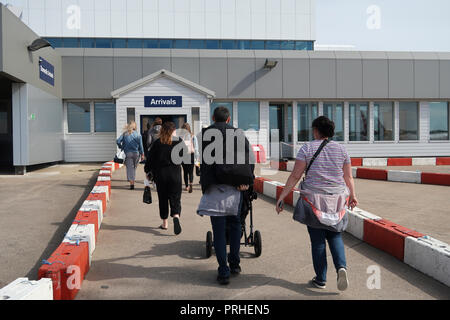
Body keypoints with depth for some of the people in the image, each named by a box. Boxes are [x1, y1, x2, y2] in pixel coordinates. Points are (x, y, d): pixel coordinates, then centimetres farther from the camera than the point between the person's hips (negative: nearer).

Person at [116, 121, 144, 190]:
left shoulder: (124, 134, 2)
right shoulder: (138, 134, 1)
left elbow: (118, 141, -6)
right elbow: (140, 145, -2)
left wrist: (121, 147, 11)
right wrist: (142, 154, 3)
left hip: (128, 153, -1)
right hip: (136, 153, 1)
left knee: (130, 168, -1)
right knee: (134, 168, 17)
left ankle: (131, 183, -10)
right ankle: (132, 180, 23)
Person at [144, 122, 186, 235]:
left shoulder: (157, 143, -2)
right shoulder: (178, 141, -2)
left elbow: (150, 158, 1)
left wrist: (147, 170, 14)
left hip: (160, 175, 1)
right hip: (175, 175, -1)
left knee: (163, 199, 12)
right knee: (175, 199, 2)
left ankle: (165, 223, 18)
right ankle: (176, 217, -25)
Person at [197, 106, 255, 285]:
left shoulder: (206, 133, 5)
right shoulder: (239, 134, 11)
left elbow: (205, 160, 0)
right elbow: (250, 158, 4)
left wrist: (205, 183, 4)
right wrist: (247, 181, 2)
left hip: (216, 187, -2)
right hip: (236, 188, 3)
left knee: (219, 230, 2)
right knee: (235, 223, 19)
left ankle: (223, 272, 3)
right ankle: (235, 264, 24)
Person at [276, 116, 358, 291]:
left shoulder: (307, 148, -6)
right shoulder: (341, 149, 3)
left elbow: (295, 176, -9)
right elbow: (348, 177, 6)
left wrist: (281, 197, -4)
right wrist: (352, 196, 21)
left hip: (313, 201, -2)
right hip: (336, 201, 3)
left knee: (317, 241, 8)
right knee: (334, 236, 17)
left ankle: (320, 279, 15)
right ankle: (341, 267, -5)